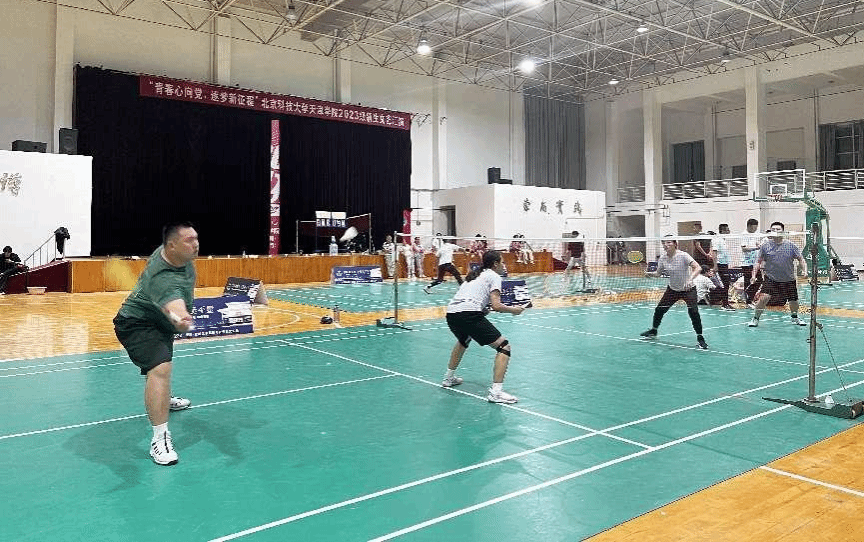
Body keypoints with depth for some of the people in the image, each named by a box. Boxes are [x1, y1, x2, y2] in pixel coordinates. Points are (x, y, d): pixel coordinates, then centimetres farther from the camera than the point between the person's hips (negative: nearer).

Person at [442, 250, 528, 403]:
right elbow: (496, 306, -4)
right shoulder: (493, 276, 8)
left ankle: (449, 378, 46)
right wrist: (513, 310, 10)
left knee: (463, 340, 40)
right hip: (469, 314, -9)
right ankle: (496, 392, -13)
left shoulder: (474, 275, 29)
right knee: (504, 346, -3)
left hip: (451, 313, 9)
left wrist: (485, 308, 28)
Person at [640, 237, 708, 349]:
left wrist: (690, 279, -46)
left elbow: (698, 268, -31)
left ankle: (700, 338, -5)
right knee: (659, 310, 5)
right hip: (672, 289, 5)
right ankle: (653, 331, 30)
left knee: (693, 311, -22)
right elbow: (658, 273, 5)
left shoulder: (683, 256, -23)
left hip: (688, 289, -5)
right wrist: (650, 273, -17)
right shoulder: (663, 259, -7)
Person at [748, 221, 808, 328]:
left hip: (789, 280, 2)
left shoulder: (790, 245, -2)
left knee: (793, 301, 10)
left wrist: (804, 270, -12)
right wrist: (754, 274, -11)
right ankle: (755, 319, -2)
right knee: (764, 297, -19)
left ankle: (794, 318, 40)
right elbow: (758, 261, 0)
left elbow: (800, 259, 4)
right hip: (771, 279, -2)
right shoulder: (766, 246, -4)